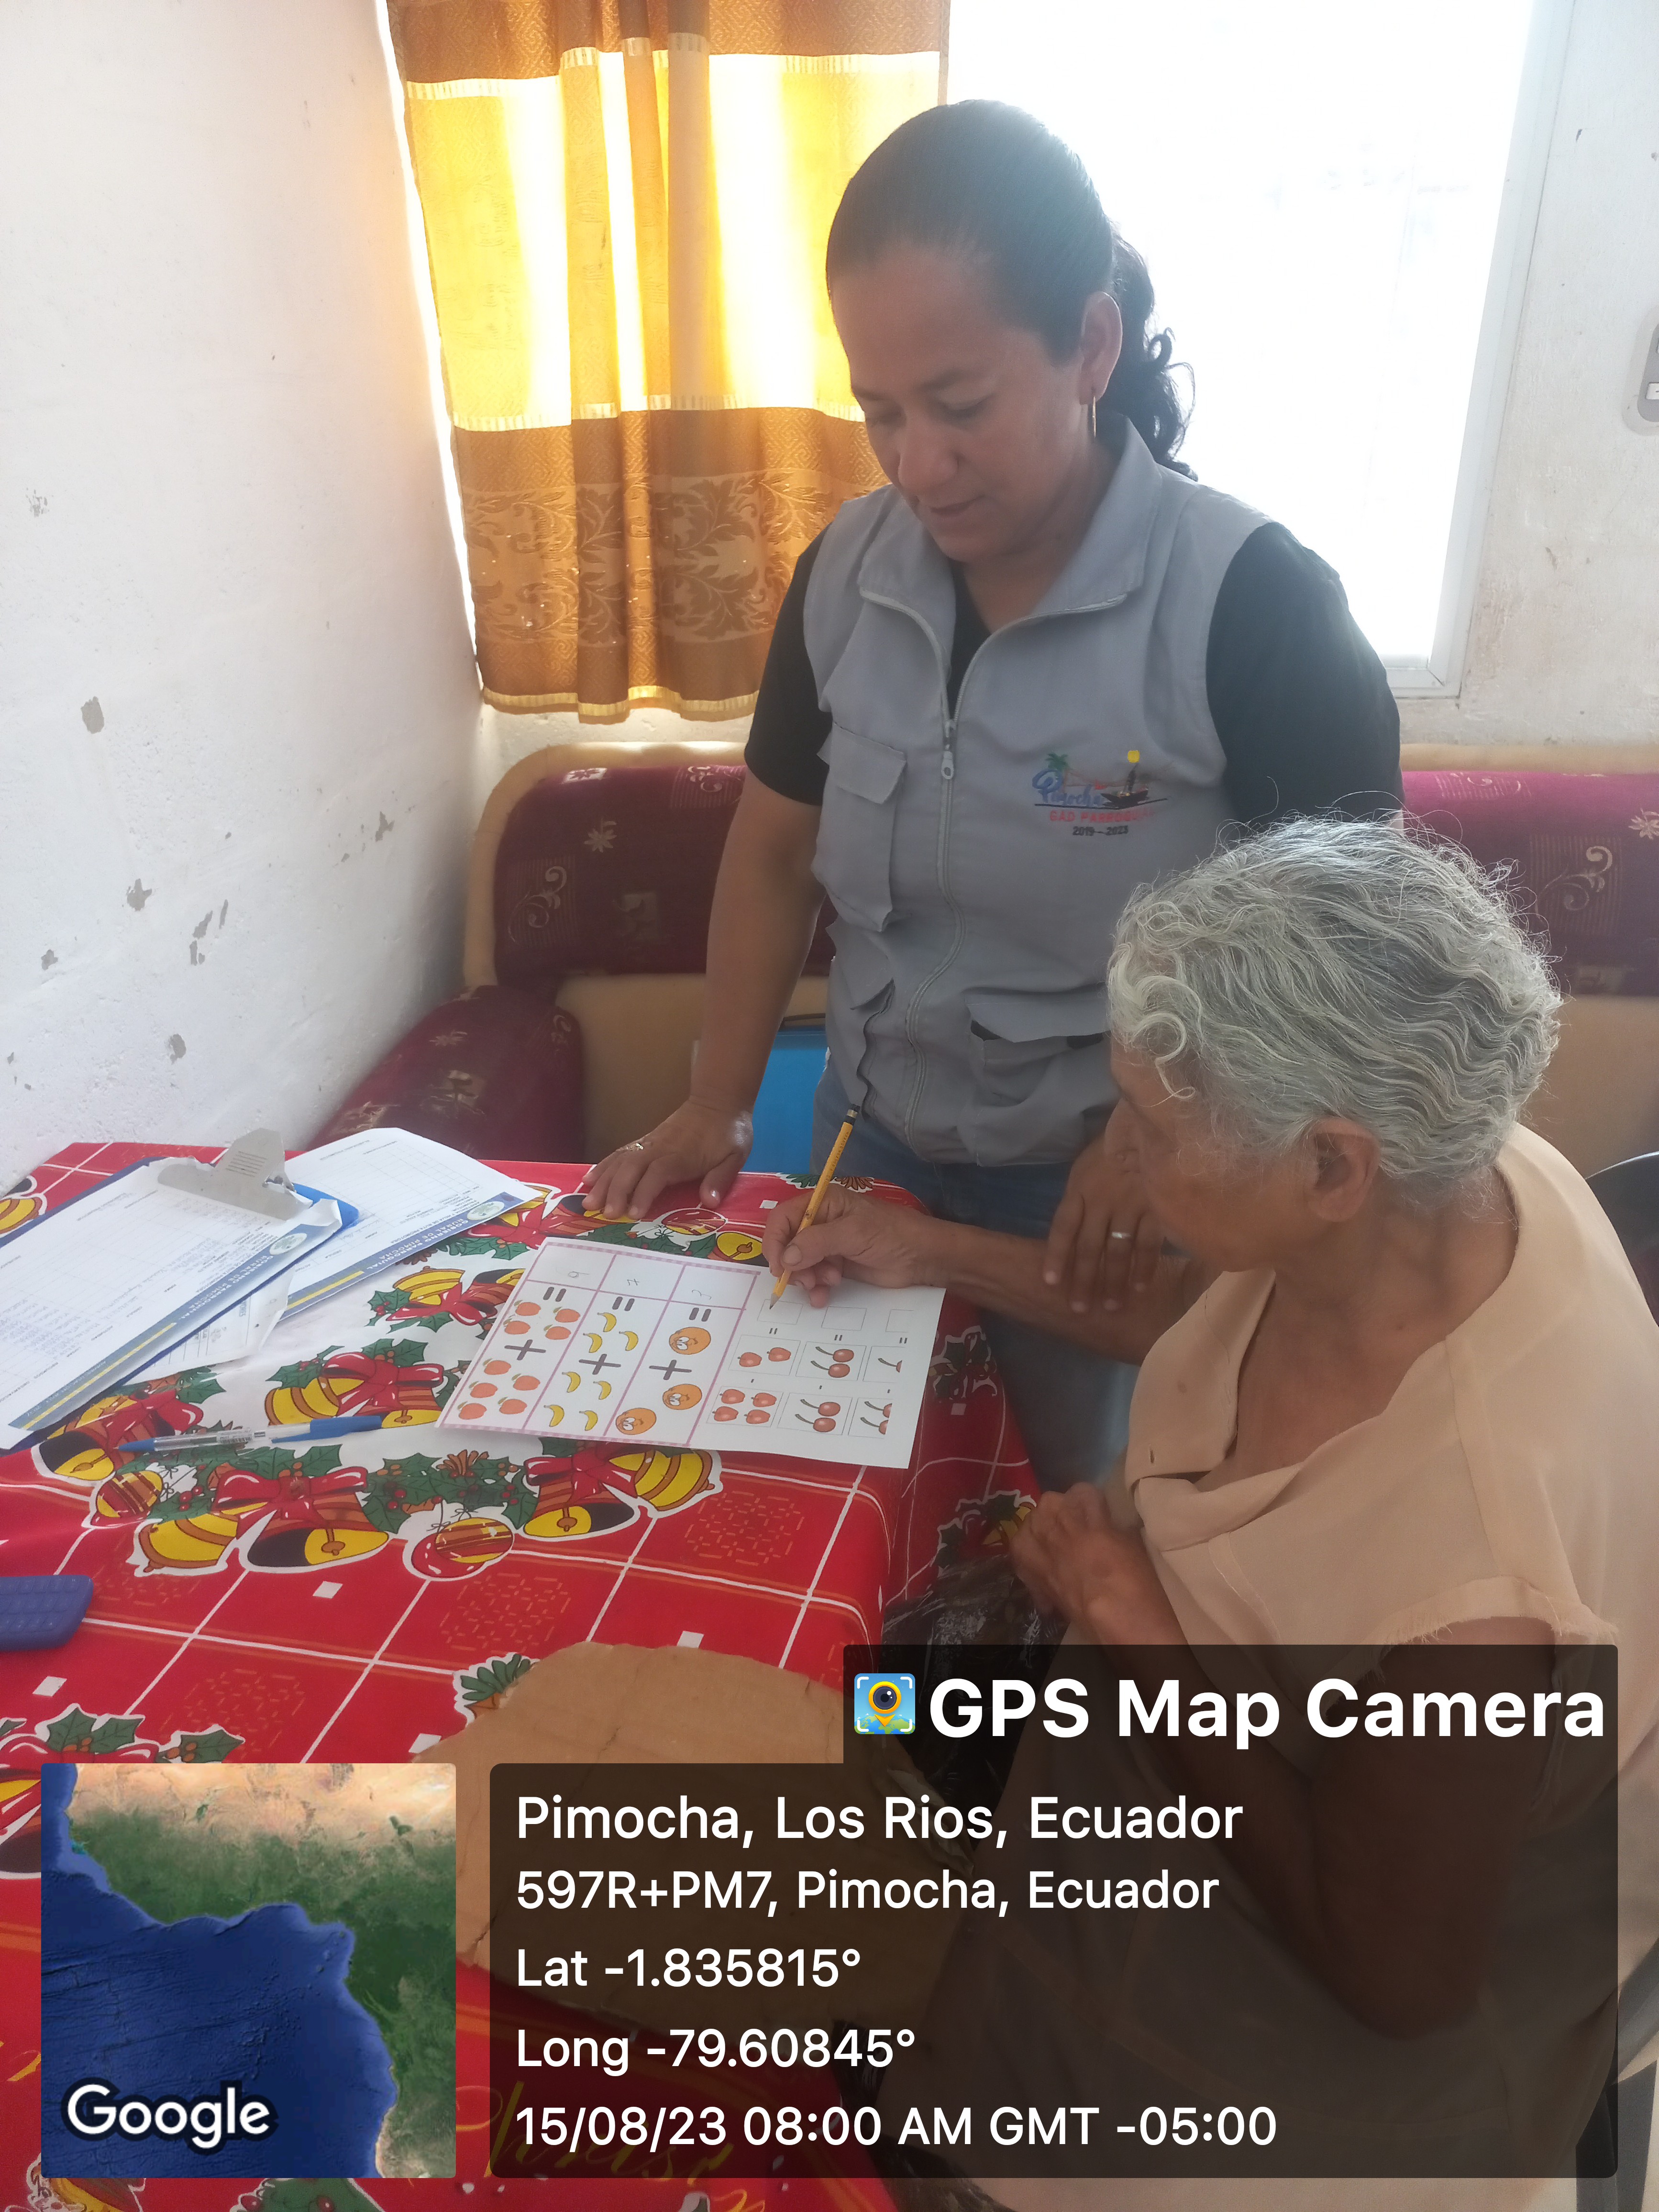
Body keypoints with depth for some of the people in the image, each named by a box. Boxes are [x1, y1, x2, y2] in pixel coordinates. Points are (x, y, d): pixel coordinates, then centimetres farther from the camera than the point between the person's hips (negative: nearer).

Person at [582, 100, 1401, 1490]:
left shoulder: (1252, 603, -19)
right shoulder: (846, 573, -4)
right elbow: (776, 851, 4)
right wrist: (717, 1106, 0)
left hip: (1107, 1186, -4)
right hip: (872, 1145, 5)